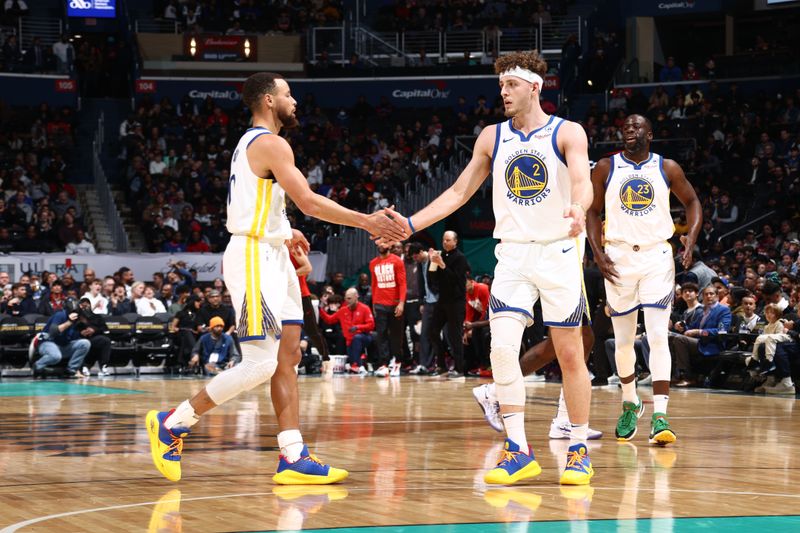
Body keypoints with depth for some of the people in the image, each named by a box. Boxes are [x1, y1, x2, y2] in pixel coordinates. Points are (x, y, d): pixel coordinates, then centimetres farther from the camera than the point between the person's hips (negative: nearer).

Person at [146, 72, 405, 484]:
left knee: (287, 357, 5)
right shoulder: (270, 144, -13)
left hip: (270, 258, 11)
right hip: (254, 257, -11)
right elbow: (310, 203, -20)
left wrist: (283, 233, 25)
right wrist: (367, 222, -16)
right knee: (260, 363, -12)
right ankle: (172, 424, -3)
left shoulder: (251, 143, 18)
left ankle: (294, 458, 2)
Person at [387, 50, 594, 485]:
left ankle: (579, 451, 14)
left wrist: (578, 208, -44)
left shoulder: (568, 133, -5)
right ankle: (518, 451, -7)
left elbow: (583, 182, -21)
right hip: (513, 254, 3)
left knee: (569, 354, 2)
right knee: (502, 348, -13)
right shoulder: (492, 138, 8)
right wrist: (411, 224, 2)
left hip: (559, 252, -3)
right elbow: (459, 192, 12)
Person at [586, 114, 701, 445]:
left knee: (658, 337, -13)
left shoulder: (667, 168, 2)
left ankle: (660, 417, -17)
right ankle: (630, 403, 33)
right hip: (618, 257, 1)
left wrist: (691, 237, -6)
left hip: (657, 257, -1)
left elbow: (691, 202, 11)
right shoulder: (606, 168, 2)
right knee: (624, 340, 10)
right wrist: (597, 253, -7)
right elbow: (592, 212, 6)